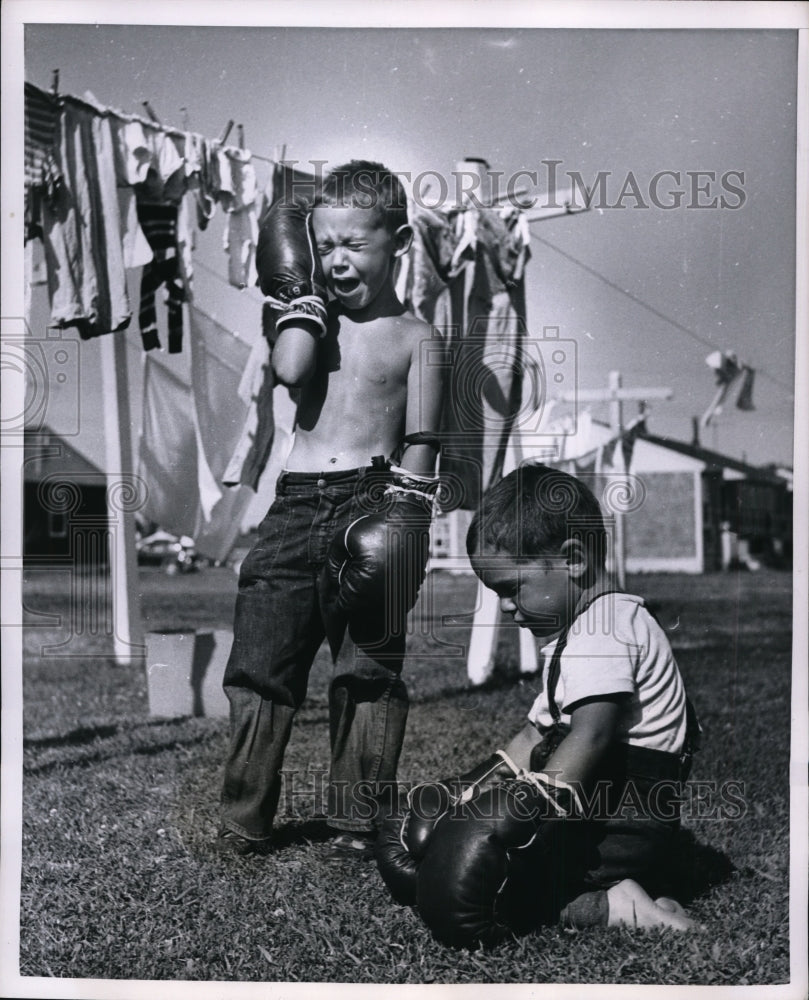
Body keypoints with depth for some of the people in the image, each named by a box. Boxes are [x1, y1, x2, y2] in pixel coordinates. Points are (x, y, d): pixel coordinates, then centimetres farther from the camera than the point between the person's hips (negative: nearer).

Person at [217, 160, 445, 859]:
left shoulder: (415, 337, 6)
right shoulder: (311, 321, 14)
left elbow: (421, 444, 1)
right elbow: (290, 370, -9)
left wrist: (405, 514, -11)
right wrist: (302, 294, 2)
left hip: (372, 500, -3)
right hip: (299, 503, 3)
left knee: (368, 671, 0)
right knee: (259, 664, 1)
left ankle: (357, 821, 11)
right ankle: (244, 821, 11)